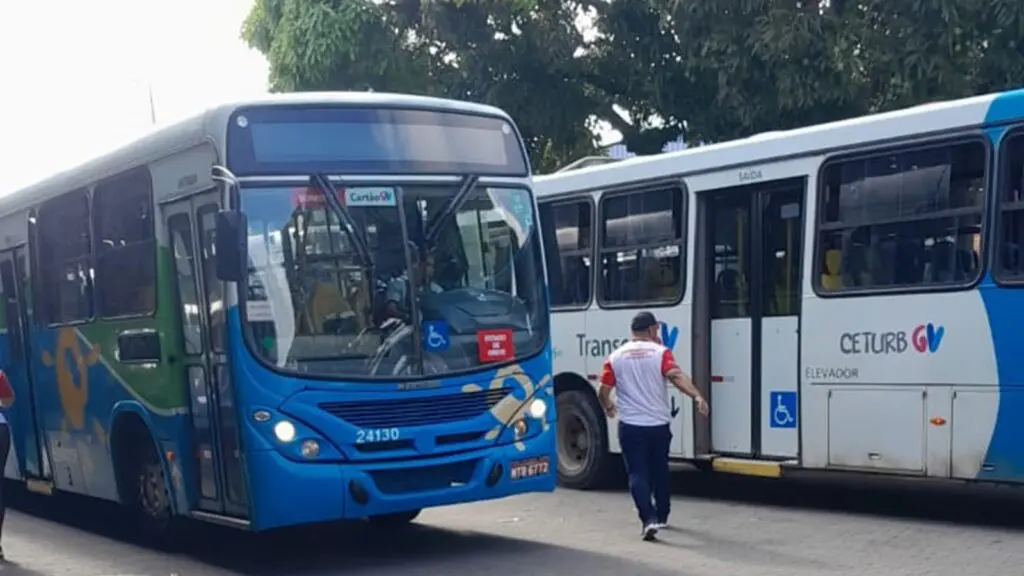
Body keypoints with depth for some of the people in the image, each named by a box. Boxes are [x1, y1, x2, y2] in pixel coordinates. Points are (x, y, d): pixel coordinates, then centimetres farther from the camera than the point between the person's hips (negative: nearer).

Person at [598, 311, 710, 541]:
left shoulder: (615, 357, 3)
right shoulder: (660, 353, -3)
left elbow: (603, 392, 3)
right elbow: (676, 376, -20)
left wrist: (609, 408, 23)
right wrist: (697, 396, -29)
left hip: (630, 425, -1)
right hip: (658, 424, 1)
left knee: (638, 473, -1)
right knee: (659, 471, 18)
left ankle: (649, 518, -19)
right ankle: (661, 516, 31)